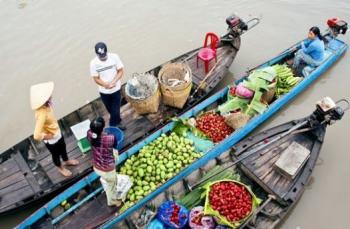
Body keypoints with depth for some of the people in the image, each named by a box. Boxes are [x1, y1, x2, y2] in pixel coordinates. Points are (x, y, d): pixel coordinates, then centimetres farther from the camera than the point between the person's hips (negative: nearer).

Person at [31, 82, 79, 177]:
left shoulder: (46, 105, -16)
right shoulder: (42, 114, -41)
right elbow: (37, 136, -43)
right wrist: (49, 136, -24)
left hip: (57, 133, 7)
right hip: (52, 140, -7)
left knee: (63, 148, 33)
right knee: (56, 155, 24)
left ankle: (66, 161, 62)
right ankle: (60, 168, 54)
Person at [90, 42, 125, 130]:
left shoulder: (114, 57, -17)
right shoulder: (93, 63, -17)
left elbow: (120, 71, -9)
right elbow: (96, 79, -12)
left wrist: (113, 82, -25)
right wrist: (106, 85, -31)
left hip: (116, 89, -1)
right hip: (104, 91, 1)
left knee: (115, 110, 6)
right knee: (110, 110, 20)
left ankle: (113, 125, 30)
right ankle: (117, 123, 46)